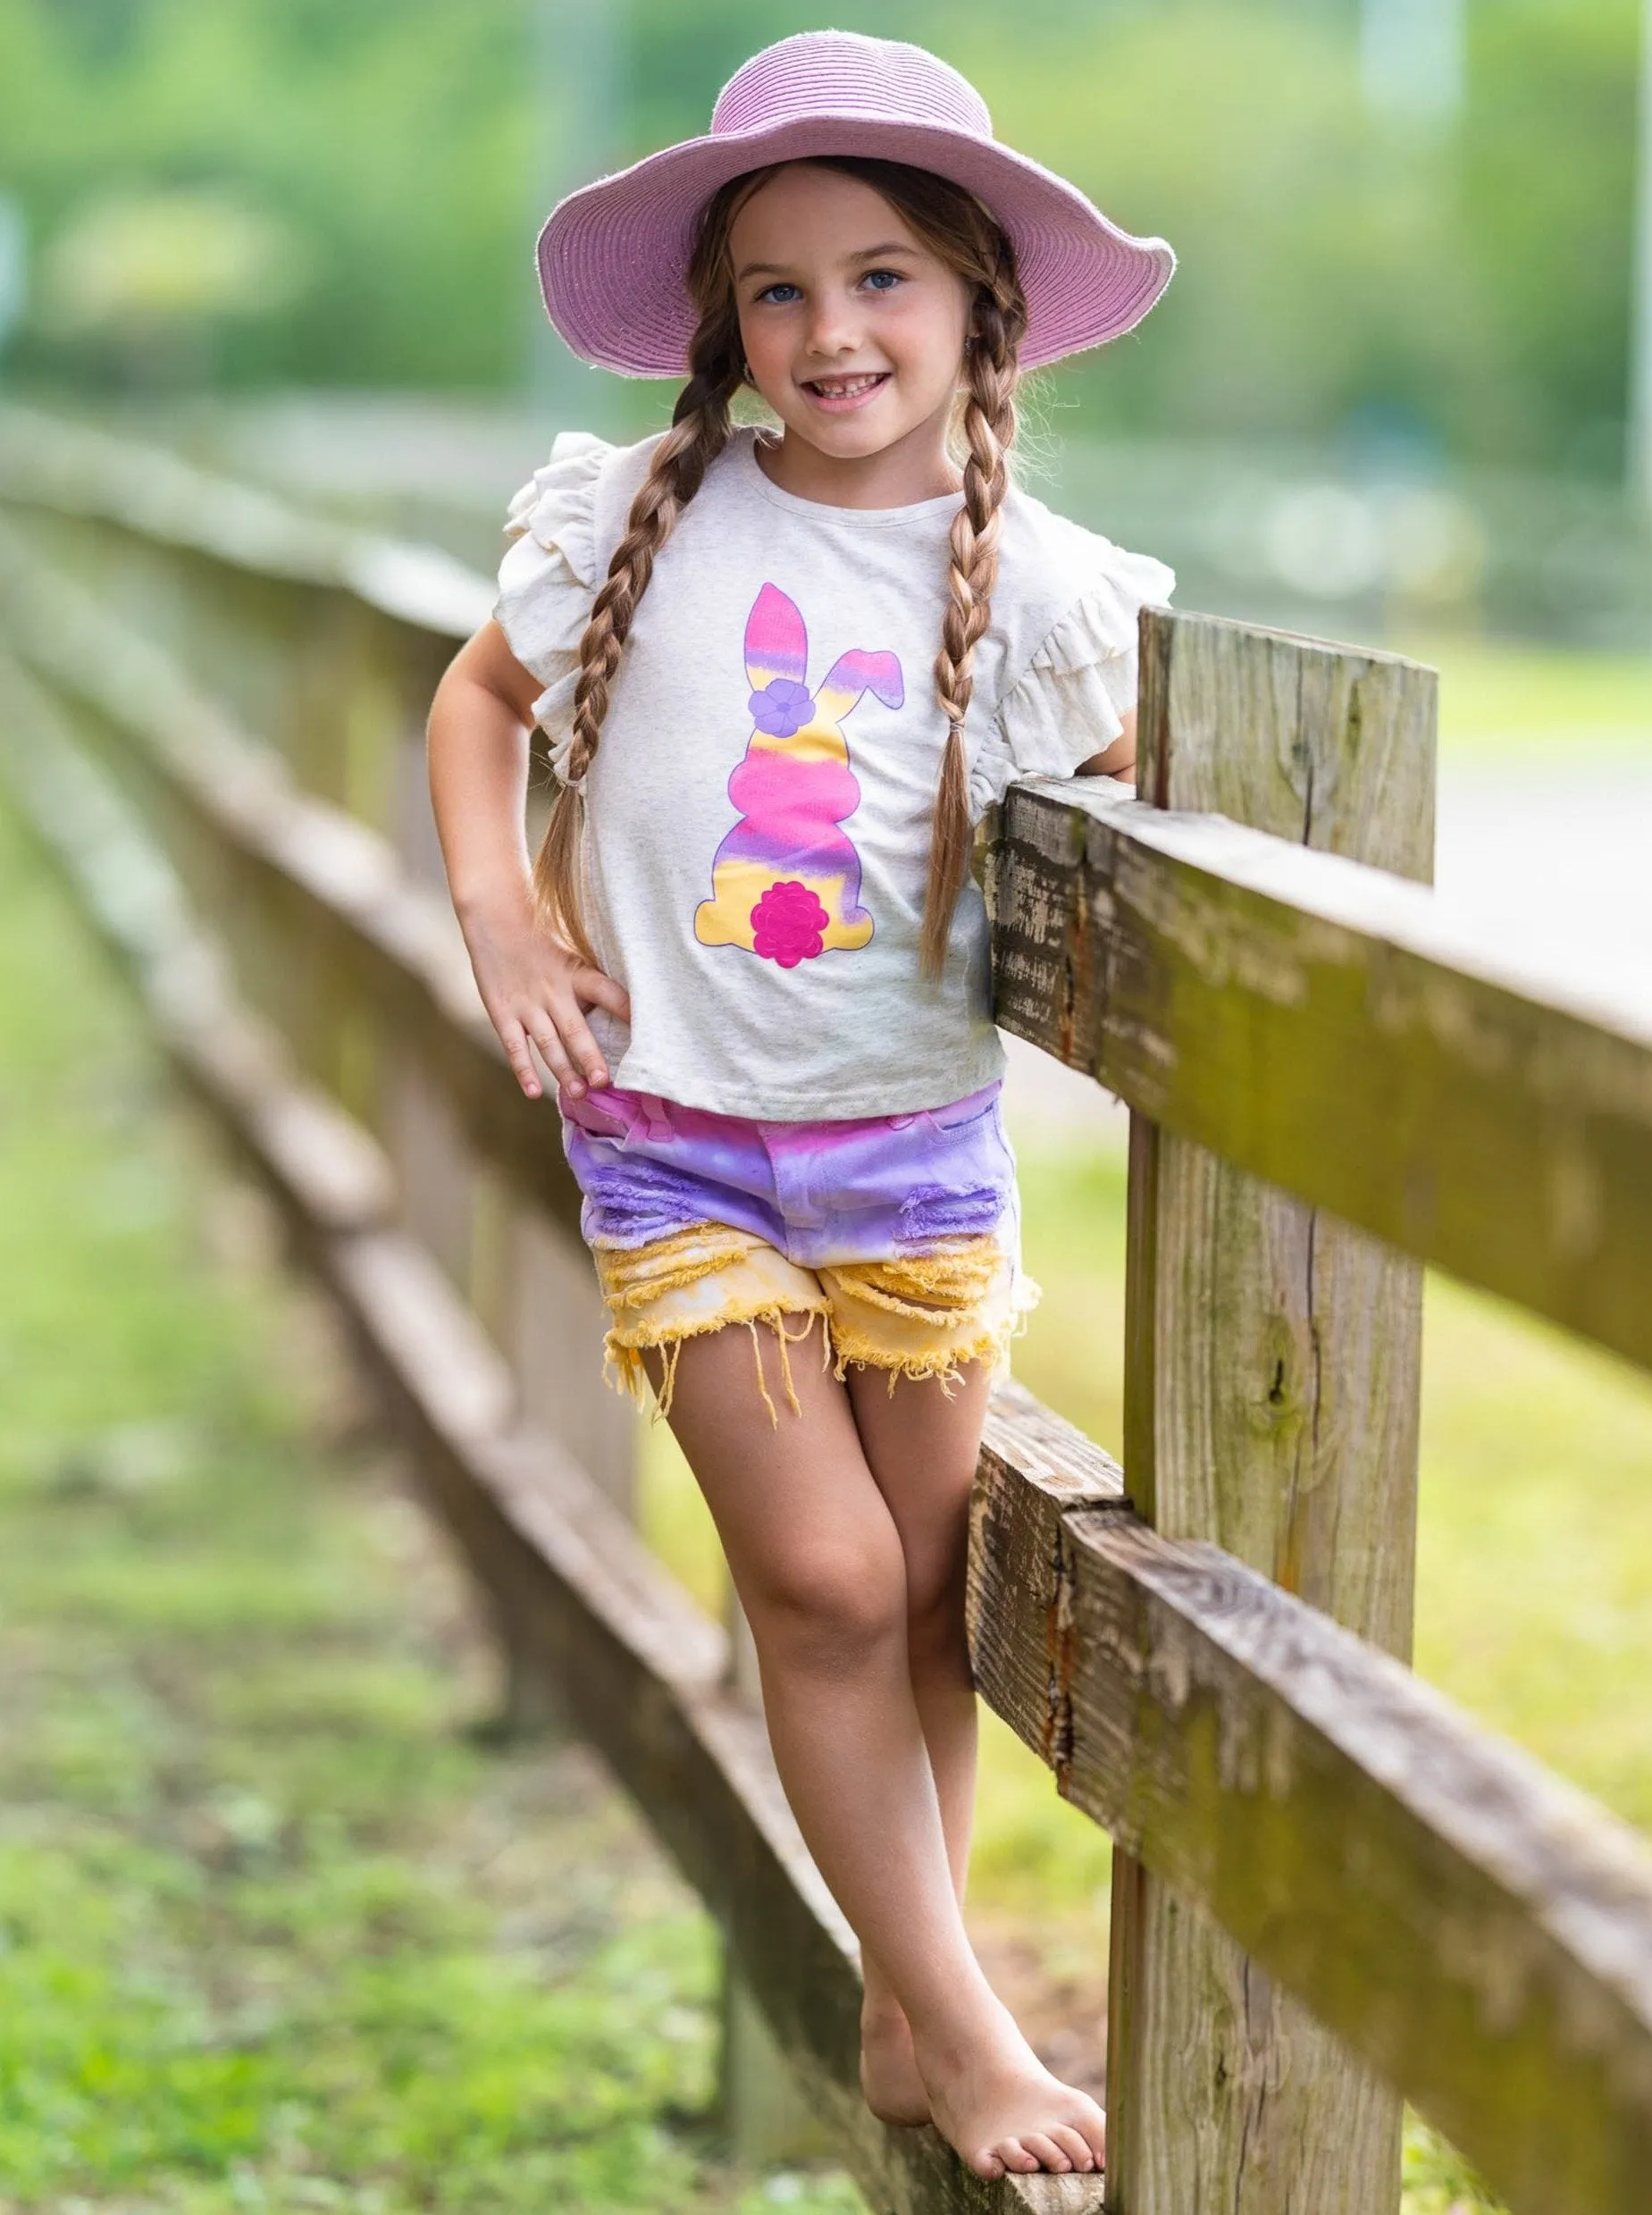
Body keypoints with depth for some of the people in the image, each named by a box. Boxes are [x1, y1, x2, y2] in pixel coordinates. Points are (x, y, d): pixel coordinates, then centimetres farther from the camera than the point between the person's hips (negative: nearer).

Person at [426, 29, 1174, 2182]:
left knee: (928, 1586, 8)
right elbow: (483, 691, 9)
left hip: (917, 1139, 2)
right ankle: (962, 2024, 5)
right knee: (826, 1580, -7)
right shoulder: (643, 523, -6)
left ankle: (903, 2017, 24)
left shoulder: (1035, 590, -6)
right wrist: (497, 903, -4)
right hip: (675, 1139, -1)